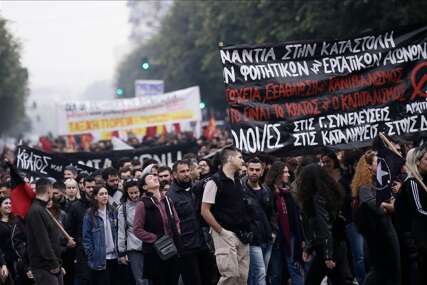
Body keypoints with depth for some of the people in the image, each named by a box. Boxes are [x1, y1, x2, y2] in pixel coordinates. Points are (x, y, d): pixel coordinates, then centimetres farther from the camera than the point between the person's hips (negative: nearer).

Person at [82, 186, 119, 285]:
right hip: (99, 259, -5)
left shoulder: (113, 212, 10)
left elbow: (118, 233, 13)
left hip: (114, 256, 5)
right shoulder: (90, 214, -5)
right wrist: (91, 255, -12)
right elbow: (86, 237, -6)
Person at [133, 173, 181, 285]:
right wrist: (155, 238, -14)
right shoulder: (143, 205, -8)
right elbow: (137, 230, -10)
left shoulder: (167, 201, 10)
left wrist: (177, 234, 5)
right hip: (154, 252, -5)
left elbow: (176, 220, 21)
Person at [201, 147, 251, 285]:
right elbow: (205, 211, -11)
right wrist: (221, 231, -14)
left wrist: (246, 229, 12)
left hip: (241, 236, 7)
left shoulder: (238, 181, 15)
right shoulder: (215, 182, -9)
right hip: (225, 235, -7)